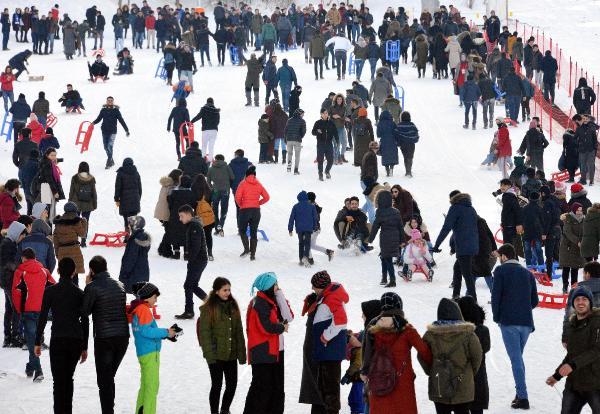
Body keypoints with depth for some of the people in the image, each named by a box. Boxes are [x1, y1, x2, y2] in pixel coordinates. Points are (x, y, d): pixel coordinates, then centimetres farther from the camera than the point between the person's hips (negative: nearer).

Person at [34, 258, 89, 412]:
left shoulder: (50, 291, -3)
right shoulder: (80, 293, 5)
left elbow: (43, 318, -4)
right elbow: (85, 321, 7)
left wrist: (38, 342, 3)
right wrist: (84, 347, 14)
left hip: (58, 341, -3)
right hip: (76, 341, 3)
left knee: (59, 381, -4)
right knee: (68, 378, 18)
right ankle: (67, 410, 20)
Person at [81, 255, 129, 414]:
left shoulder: (93, 287, -10)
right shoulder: (119, 285, 9)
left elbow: (85, 311, -3)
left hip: (104, 338, -6)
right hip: (123, 336, 6)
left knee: (104, 380, -1)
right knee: (109, 377, 20)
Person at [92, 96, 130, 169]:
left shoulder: (116, 110, -2)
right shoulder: (103, 110, 5)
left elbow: (121, 120, -2)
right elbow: (99, 119, 9)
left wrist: (126, 130, -5)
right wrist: (93, 123, -11)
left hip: (112, 132, -4)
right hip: (104, 131, 4)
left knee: (110, 146, -15)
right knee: (106, 147, 8)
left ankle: (108, 163, -11)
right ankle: (111, 161, 25)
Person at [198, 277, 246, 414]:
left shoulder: (233, 306, 9)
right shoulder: (208, 308, -9)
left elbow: (238, 331, 12)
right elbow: (205, 332, -11)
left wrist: (241, 352, 9)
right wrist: (209, 354, -17)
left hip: (231, 354, 5)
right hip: (216, 355, -5)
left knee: (232, 384, 8)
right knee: (217, 385, 0)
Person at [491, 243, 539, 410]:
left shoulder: (501, 270, -1)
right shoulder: (527, 273, 15)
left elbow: (495, 295, -7)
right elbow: (534, 301, 13)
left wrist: (497, 317, 4)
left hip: (508, 322, -5)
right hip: (526, 322, 5)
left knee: (516, 359, -6)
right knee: (518, 357, 19)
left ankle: (522, 397, -13)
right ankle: (520, 392, 16)